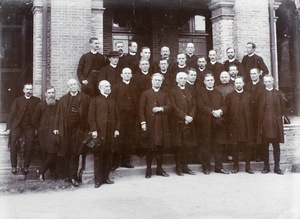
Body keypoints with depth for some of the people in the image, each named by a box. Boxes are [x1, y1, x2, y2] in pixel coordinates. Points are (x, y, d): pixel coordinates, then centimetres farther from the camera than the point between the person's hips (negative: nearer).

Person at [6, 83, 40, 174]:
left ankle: (26, 166, -3)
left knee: (29, 145, -14)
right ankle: (14, 166, -6)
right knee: (13, 143, -15)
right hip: (17, 126, 1)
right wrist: (8, 127, -2)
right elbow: (11, 114, 7)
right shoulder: (18, 100, 12)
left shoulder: (36, 100, 9)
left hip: (29, 126, -1)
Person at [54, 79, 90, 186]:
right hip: (65, 129, 3)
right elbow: (58, 114, 13)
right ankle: (69, 175, 17)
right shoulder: (63, 99, 14)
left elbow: (89, 114, 4)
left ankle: (73, 176, -4)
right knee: (67, 153, 6)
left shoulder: (85, 98, 7)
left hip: (78, 129, -2)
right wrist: (56, 128, 5)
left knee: (75, 153, -6)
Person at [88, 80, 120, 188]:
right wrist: (93, 130, -11)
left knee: (108, 156, 7)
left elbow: (117, 116, 16)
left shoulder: (113, 101, 17)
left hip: (111, 132, 4)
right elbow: (91, 116, -3)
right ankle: (98, 179, 4)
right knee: (98, 156, -2)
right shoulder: (95, 100, 4)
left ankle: (106, 177, 17)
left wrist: (117, 129, 6)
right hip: (99, 132, -4)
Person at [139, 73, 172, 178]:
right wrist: (143, 122, -9)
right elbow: (141, 109, 1)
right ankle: (148, 170, 9)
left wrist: (161, 108, -13)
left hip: (162, 125, 2)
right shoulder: (145, 94, 9)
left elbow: (169, 107, 6)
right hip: (149, 124, -2)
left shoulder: (164, 94, 17)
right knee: (149, 148, 0)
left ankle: (159, 169, 16)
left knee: (160, 147, 6)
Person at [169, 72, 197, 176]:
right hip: (177, 122, -5)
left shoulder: (189, 92, 18)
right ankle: (178, 167, 3)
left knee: (187, 145, 6)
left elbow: (194, 106, 11)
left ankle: (185, 166, 13)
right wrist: (185, 116, -15)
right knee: (178, 145, -4)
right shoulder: (173, 91, 1)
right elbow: (174, 107, -8)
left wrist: (191, 116, -7)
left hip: (189, 122, 5)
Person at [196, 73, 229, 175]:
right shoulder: (201, 94, 5)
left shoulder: (219, 94, 19)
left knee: (219, 145, 4)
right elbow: (201, 106, -7)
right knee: (205, 146, -2)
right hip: (205, 123, -4)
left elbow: (223, 105, 12)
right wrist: (213, 112, -16)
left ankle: (219, 167, 12)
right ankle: (206, 167, 5)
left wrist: (220, 111, -10)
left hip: (218, 122, 4)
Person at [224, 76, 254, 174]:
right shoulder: (229, 96, 7)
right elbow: (226, 111, 3)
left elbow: (251, 110, 9)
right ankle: (235, 166, 11)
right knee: (234, 146, 1)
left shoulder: (248, 96, 11)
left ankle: (248, 166, 11)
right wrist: (229, 122, -4)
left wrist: (249, 121, 0)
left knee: (247, 146, 3)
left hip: (246, 125, 1)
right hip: (234, 125, -1)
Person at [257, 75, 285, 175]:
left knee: (276, 145, 3)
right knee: (265, 146, 4)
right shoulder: (261, 94, 6)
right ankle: (266, 166, 12)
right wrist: (260, 121, -1)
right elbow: (259, 109, 5)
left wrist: (278, 117, 2)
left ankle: (277, 167, 9)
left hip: (275, 123, 0)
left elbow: (282, 108, 10)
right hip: (264, 122, 0)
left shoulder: (278, 94, 7)